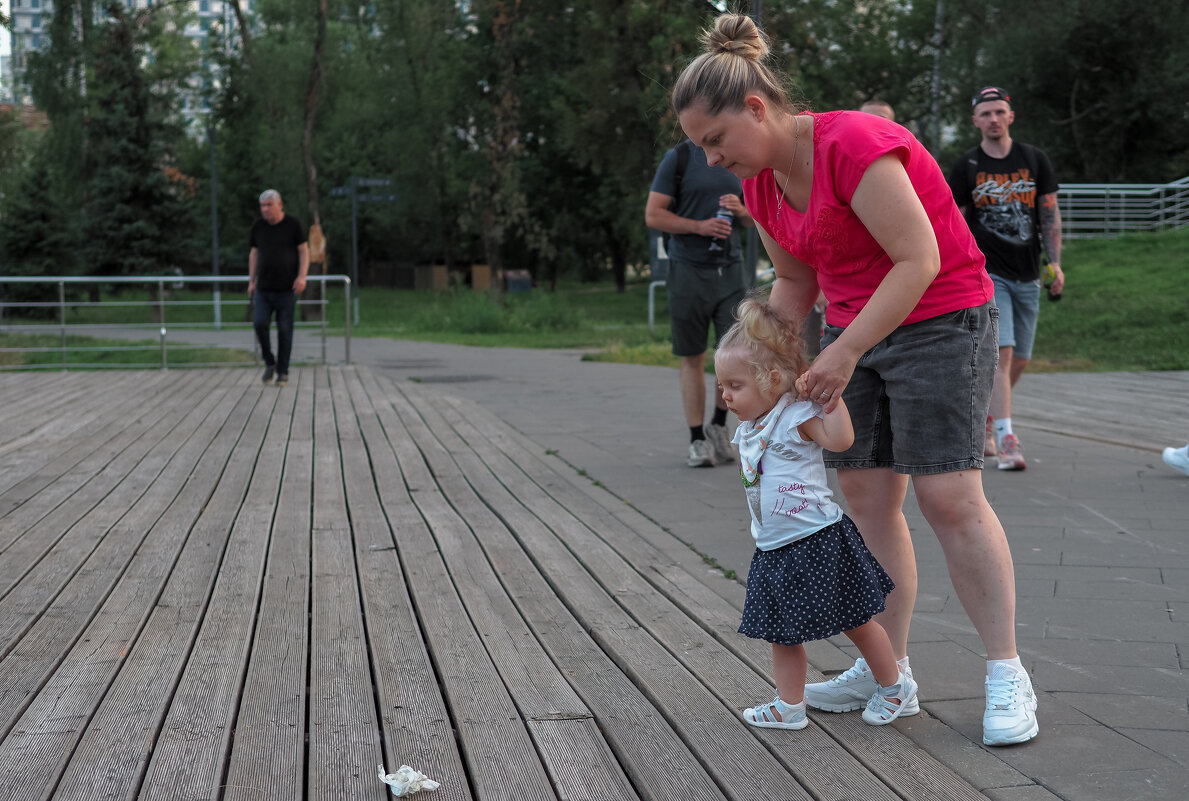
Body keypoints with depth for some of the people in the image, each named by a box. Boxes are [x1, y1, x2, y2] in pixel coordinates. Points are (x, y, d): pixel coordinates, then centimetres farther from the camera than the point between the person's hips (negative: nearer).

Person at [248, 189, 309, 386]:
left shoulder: (292, 224, -2)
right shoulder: (258, 226, 6)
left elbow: (304, 251, 0)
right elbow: (254, 253, 15)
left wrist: (302, 276, -12)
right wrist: (251, 281, 11)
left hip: (287, 288, -2)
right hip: (263, 288, 2)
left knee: (285, 329, -2)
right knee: (259, 323, -13)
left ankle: (283, 372, 9)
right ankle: (269, 362, 8)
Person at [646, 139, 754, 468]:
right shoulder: (678, 157, 0)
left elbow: (755, 216, 20)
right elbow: (653, 215, -4)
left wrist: (741, 210, -4)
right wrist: (699, 226, -16)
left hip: (731, 268, 3)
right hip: (689, 270, -3)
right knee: (693, 358, 2)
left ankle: (718, 426, 14)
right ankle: (697, 440, 11)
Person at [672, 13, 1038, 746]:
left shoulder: (854, 146, -24)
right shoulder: (762, 182, 2)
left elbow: (920, 260, -25)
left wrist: (844, 354, -25)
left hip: (941, 321, -8)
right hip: (858, 329, 8)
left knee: (950, 497, -10)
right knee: (868, 498, 4)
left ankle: (1007, 675, 0)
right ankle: (888, 668, 12)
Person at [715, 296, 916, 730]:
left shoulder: (798, 416, -16)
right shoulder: (750, 427, 9)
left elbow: (840, 438, -34)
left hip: (816, 542, -8)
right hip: (775, 549, 8)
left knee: (855, 622, 7)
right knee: (782, 632, 11)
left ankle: (896, 688, 24)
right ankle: (790, 706, 21)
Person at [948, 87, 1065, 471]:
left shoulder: (1034, 160, 8)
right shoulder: (965, 168, 1)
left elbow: (1049, 214, 9)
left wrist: (1055, 263, -1)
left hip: (1027, 276, 4)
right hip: (986, 273, -4)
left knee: (1020, 360, 7)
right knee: (1001, 352, -17)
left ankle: (984, 417, 28)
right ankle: (1006, 440, -17)